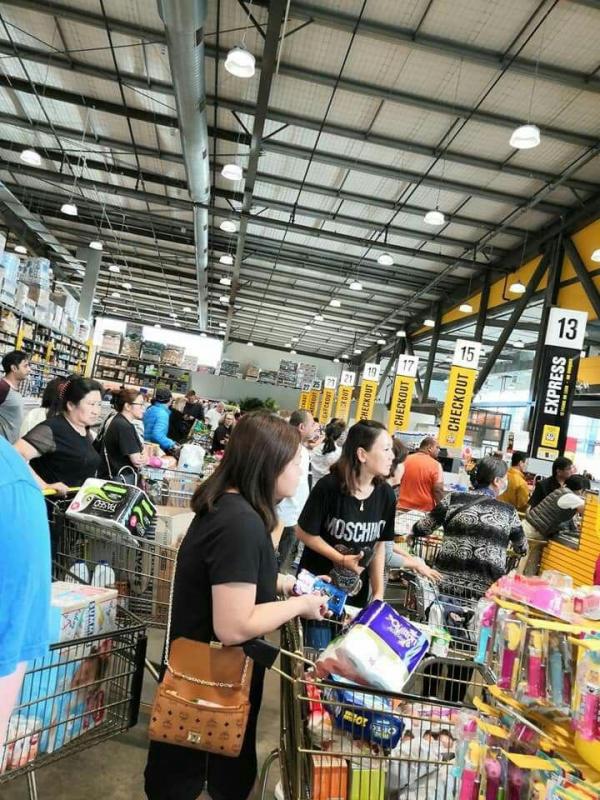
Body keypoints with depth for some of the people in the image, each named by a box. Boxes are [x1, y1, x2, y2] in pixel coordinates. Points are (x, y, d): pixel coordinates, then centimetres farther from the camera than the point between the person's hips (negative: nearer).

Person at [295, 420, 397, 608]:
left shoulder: (386, 494, -9)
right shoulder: (328, 487, -22)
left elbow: (379, 544, 0)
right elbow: (304, 533, -14)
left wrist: (378, 592, -3)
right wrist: (342, 560, -19)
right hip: (317, 583, -4)